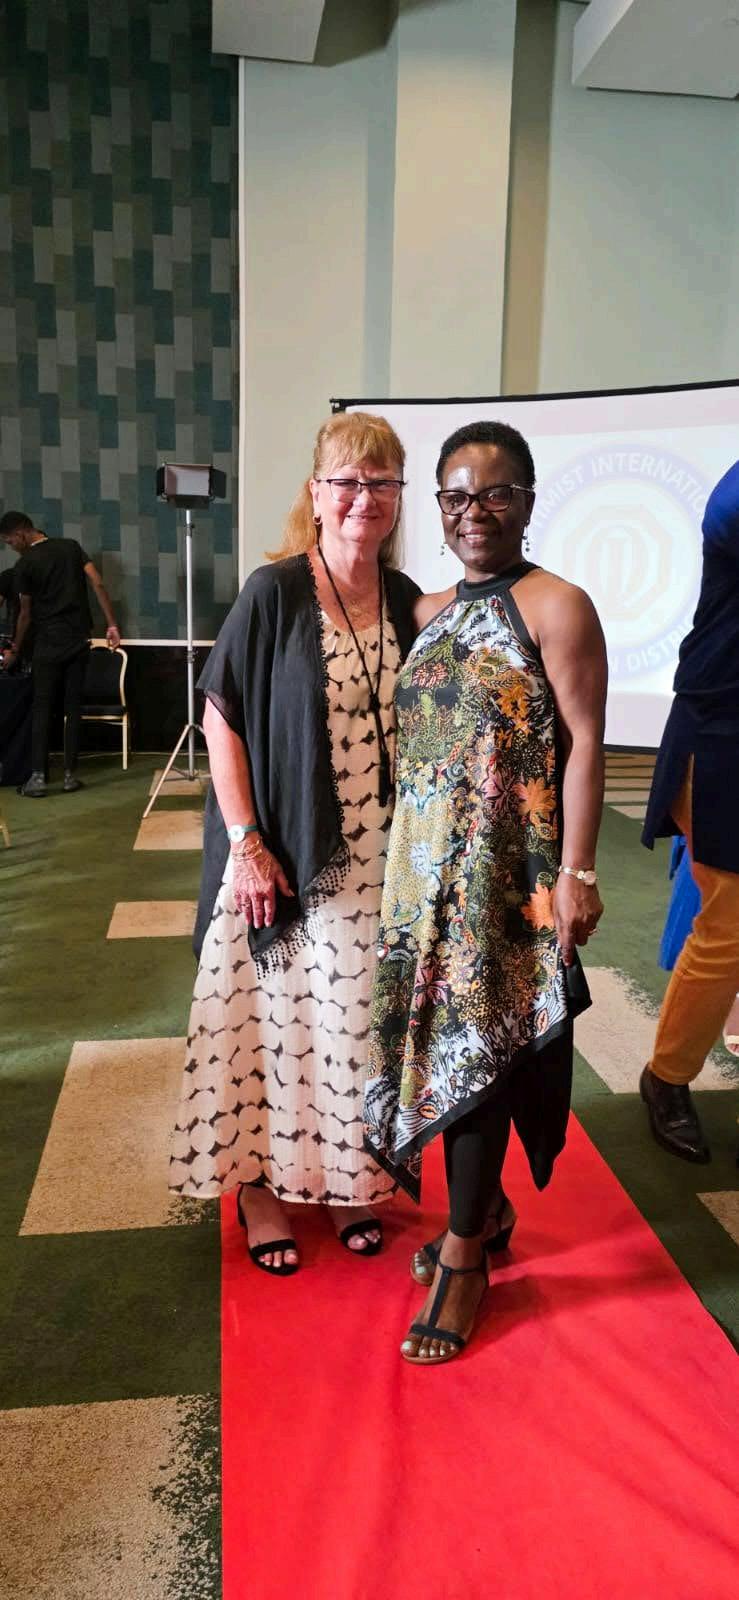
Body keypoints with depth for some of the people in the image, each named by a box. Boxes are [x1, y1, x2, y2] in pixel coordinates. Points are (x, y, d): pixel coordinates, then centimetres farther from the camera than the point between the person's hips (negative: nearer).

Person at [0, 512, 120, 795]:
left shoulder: (25, 564, -5)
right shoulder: (72, 546, 6)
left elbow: (25, 614, 2)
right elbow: (98, 584, -1)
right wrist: (111, 625, 1)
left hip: (49, 643, -4)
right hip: (79, 640, 4)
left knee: (42, 708, 1)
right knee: (73, 707, 6)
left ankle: (38, 777, -2)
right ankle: (69, 775, 7)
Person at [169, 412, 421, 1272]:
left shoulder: (407, 602, 3)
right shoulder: (273, 591, -10)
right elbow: (221, 718, -9)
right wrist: (246, 843, -14)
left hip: (378, 857, 4)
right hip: (281, 854, -4)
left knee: (357, 1017, 14)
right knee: (272, 1011, 8)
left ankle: (346, 1175, 35)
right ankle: (258, 1181, 29)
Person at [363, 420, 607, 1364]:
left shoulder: (555, 606, -7)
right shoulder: (429, 614, 12)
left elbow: (582, 744, -11)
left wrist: (577, 872, -15)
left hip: (507, 870, -6)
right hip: (427, 865, 6)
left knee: (477, 1042, 1)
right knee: (439, 1036, 12)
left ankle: (465, 1253, 19)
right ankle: (483, 1207, 34)